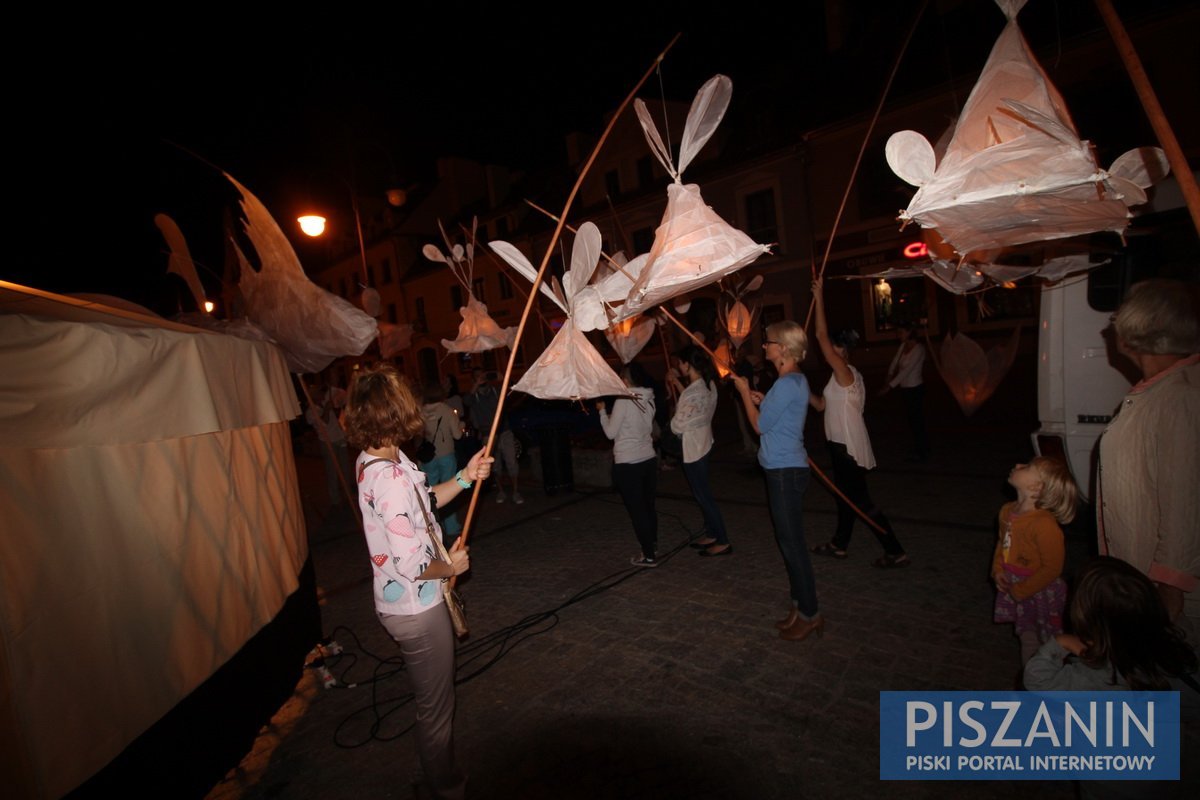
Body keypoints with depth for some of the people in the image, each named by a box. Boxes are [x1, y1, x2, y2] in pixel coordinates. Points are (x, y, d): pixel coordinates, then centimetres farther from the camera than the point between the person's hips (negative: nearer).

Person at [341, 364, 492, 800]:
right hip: (416, 607, -10)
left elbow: (419, 503, 12)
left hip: (398, 601, 10)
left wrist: (464, 478, 2)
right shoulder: (391, 475, -31)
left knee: (432, 698, 31)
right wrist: (452, 566, -11)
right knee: (436, 706, 16)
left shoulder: (371, 461, -1)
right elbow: (413, 565, -30)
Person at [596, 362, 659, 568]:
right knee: (648, 506, 19)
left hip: (627, 464, -7)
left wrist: (602, 410, 4)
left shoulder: (623, 401, -16)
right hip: (649, 459, 7)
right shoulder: (648, 399, 4)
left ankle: (649, 556, 10)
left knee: (636, 510, 3)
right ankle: (653, 544, 33)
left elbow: (610, 432, -10)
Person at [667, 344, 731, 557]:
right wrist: (676, 383, 14)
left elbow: (677, 426, -19)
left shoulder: (692, 392, -27)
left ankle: (723, 542, 13)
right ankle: (711, 533, 33)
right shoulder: (708, 384, 0)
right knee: (703, 492, 20)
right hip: (703, 445, 9)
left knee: (703, 495, 3)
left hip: (692, 450, -9)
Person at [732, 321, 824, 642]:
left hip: (785, 471, -11)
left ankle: (809, 614, 15)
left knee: (792, 542, 1)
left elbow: (760, 425, -14)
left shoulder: (787, 384, -19)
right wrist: (764, 401, 9)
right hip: (785, 469, 11)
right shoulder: (796, 380, 13)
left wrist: (744, 392, -4)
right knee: (790, 540, 18)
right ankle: (801, 606, 31)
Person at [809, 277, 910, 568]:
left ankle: (895, 552, 8)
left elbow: (821, 337, -23)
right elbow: (822, 404, 15)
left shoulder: (845, 373, -17)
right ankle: (839, 544, 33)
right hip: (842, 445, 10)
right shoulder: (843, 378, 11)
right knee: (845, 495, 19)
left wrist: (819, 298, -19)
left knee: (860, 500, -2)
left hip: (849, 448, -10)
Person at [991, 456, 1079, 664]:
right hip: (1013, 589, 7)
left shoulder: (1045, 525, -30)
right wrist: (997, 571, -1)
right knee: (1026, 636, 27)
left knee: (1046, 644, 15)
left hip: (1040, 594, -7)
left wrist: (1021, 591, -18)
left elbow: (1052, 568, -24)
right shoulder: (1007, 511, -5)